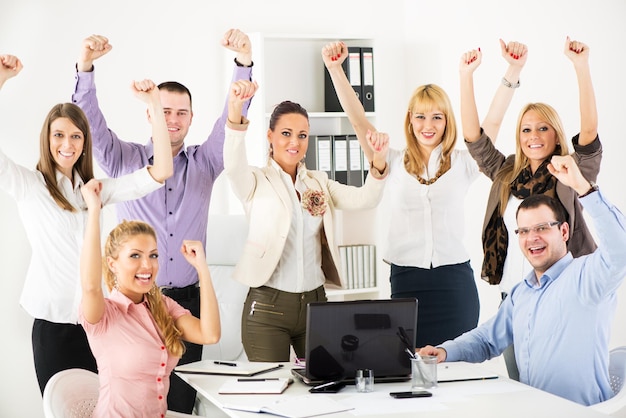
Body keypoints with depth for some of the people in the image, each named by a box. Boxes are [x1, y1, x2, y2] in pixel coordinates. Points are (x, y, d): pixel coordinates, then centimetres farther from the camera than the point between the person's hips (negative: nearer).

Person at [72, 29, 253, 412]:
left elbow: (233, 118, -1)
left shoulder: (205, 162, 9)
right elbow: (92, 124, -7)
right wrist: (85, 68, -23)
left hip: (187, 299, 2)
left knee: (182, 399, 3)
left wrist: (244, 63, -16)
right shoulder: (125, 160, 5)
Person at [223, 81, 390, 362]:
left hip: (315, 301, 4)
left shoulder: (319, 183, 13)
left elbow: (363, 199, -1)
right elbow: (234, 166, -22)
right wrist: (236, 113, -40)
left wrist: (378, 161, -21)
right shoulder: (257, 182, 0)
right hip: (267, 306, -4)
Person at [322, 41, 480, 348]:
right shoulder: (394, 163, 8)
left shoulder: (462, 164, 7)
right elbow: (358, 120, 1)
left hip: (454, 284, 0)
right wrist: (335, 69, -7)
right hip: (406, 281, 0)